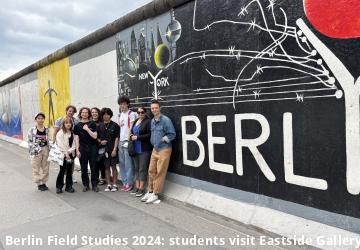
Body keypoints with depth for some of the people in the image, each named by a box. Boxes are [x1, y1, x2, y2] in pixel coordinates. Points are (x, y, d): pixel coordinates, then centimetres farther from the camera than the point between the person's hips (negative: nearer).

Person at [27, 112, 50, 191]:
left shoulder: (47, 129, 4)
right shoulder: (32, 130, -7)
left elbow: (49, 141, 8)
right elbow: (29, 142, -5)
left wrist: (50, 151, 3)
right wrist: (32, 152, -9)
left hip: (46, 150, 4)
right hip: (36, 151, -3)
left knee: (45, 167, 10)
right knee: (36, 168, 5)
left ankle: (44, 183, 23)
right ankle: (39, 184, 18)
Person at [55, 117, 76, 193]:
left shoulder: (72, 133, 8)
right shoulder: (60, 133, -7)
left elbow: (73, 144, 4)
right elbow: (60, 145, -12)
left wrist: (69, 151, -11)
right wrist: (66, 154, -13)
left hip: (70, 154, 5)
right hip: (63, 155, -5)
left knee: (69, 171, 9)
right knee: (62, 170, -1)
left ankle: (69, 186, 17)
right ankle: (59, 186, 14)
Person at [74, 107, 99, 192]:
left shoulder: (92, 124, 3)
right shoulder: (77, 125, 7)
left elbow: (95, 136, -5)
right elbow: (76, 139, 5)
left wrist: (87, 129, -13)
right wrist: (77, 150, -2)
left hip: (92, 148, -1)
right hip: (82, 149, 1)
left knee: (94, 167, 1)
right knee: (83, 168, 6)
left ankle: (94, 185, 11)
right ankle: (85, 185, 18)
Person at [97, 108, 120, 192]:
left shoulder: (114, 125, -3)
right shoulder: (100, 126, 7)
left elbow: (117, 138, -5)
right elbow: (97, 137, 15)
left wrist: (115, 149, -11)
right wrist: (100, 141, -7)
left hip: (112, 149, -3)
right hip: (104, 149, 3)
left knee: (113, 166, 2)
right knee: (106, 167, 9)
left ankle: (114, 185, 11)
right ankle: (109, 185, 18)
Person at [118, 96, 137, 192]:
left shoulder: (131, 114, -4)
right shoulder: (120, 115, 17)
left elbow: (131, 128, -9)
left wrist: (128, 140, -13)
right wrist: (117, 140, 11)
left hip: (127, 141, -7)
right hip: (120, 141, 7)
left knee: (128, 164, -3)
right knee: (121, 163, 9)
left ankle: (129, 183, 6)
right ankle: (124, 182, 19)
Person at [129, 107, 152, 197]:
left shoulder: (148, 122, -9)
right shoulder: (135, 121, 16)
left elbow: (150, 135, -16)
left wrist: (137, 137, -17)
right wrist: (131, 136, 5)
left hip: (144, 149, -8)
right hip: (135, 149, 8)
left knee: (142, 169, -2)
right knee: (136, 168, 12)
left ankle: (141, 188, 5)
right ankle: (137, 186, 21)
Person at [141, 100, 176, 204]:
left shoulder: (166, 120, -13)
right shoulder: (152, 121, 10)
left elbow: (172, 134, -13)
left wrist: (163, 139, -15)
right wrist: (153, 142, 10)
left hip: (164, 149, -7)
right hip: (155, 149, 7)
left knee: (160, 173, 1)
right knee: (151, 171, 10)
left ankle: (155, 194, 11)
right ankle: (150, 191, 24)